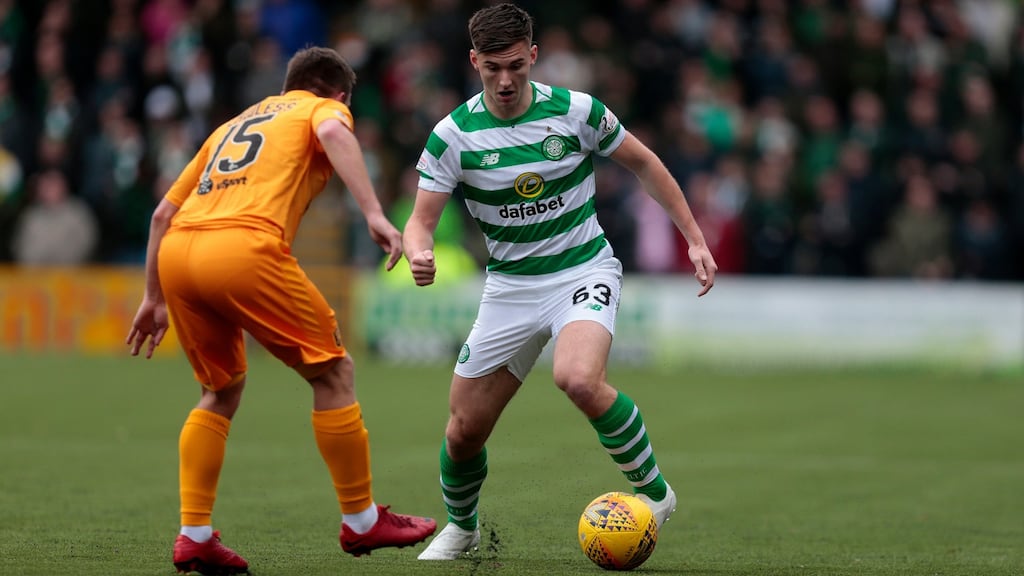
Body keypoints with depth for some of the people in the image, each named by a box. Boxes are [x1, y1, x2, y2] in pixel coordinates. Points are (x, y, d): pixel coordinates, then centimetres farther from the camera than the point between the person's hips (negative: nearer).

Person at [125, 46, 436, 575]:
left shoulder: (230, 127, 36)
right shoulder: (325, 108, 19)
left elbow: (163, 214, 32)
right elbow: (333, 133, -8)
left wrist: (154, 300, 36)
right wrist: (374, 214, -17)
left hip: (175, 254, 7)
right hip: (246, 249, -7)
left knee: (221, 392, 23)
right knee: (333, 372, 8)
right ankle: (361, 521, 12)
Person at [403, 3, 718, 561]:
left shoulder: (577, 111, -11)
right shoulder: (453, 135, -9)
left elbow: (642, 163, 5)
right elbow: (420, 219, -8)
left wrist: (694, 237, 4)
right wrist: (418, 254, -32)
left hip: (583, 270, -2)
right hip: (509, 284, 3)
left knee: (579, 379, -34)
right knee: (464, 430, 2)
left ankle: (652, 489, -11)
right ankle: (460, 527, 33)